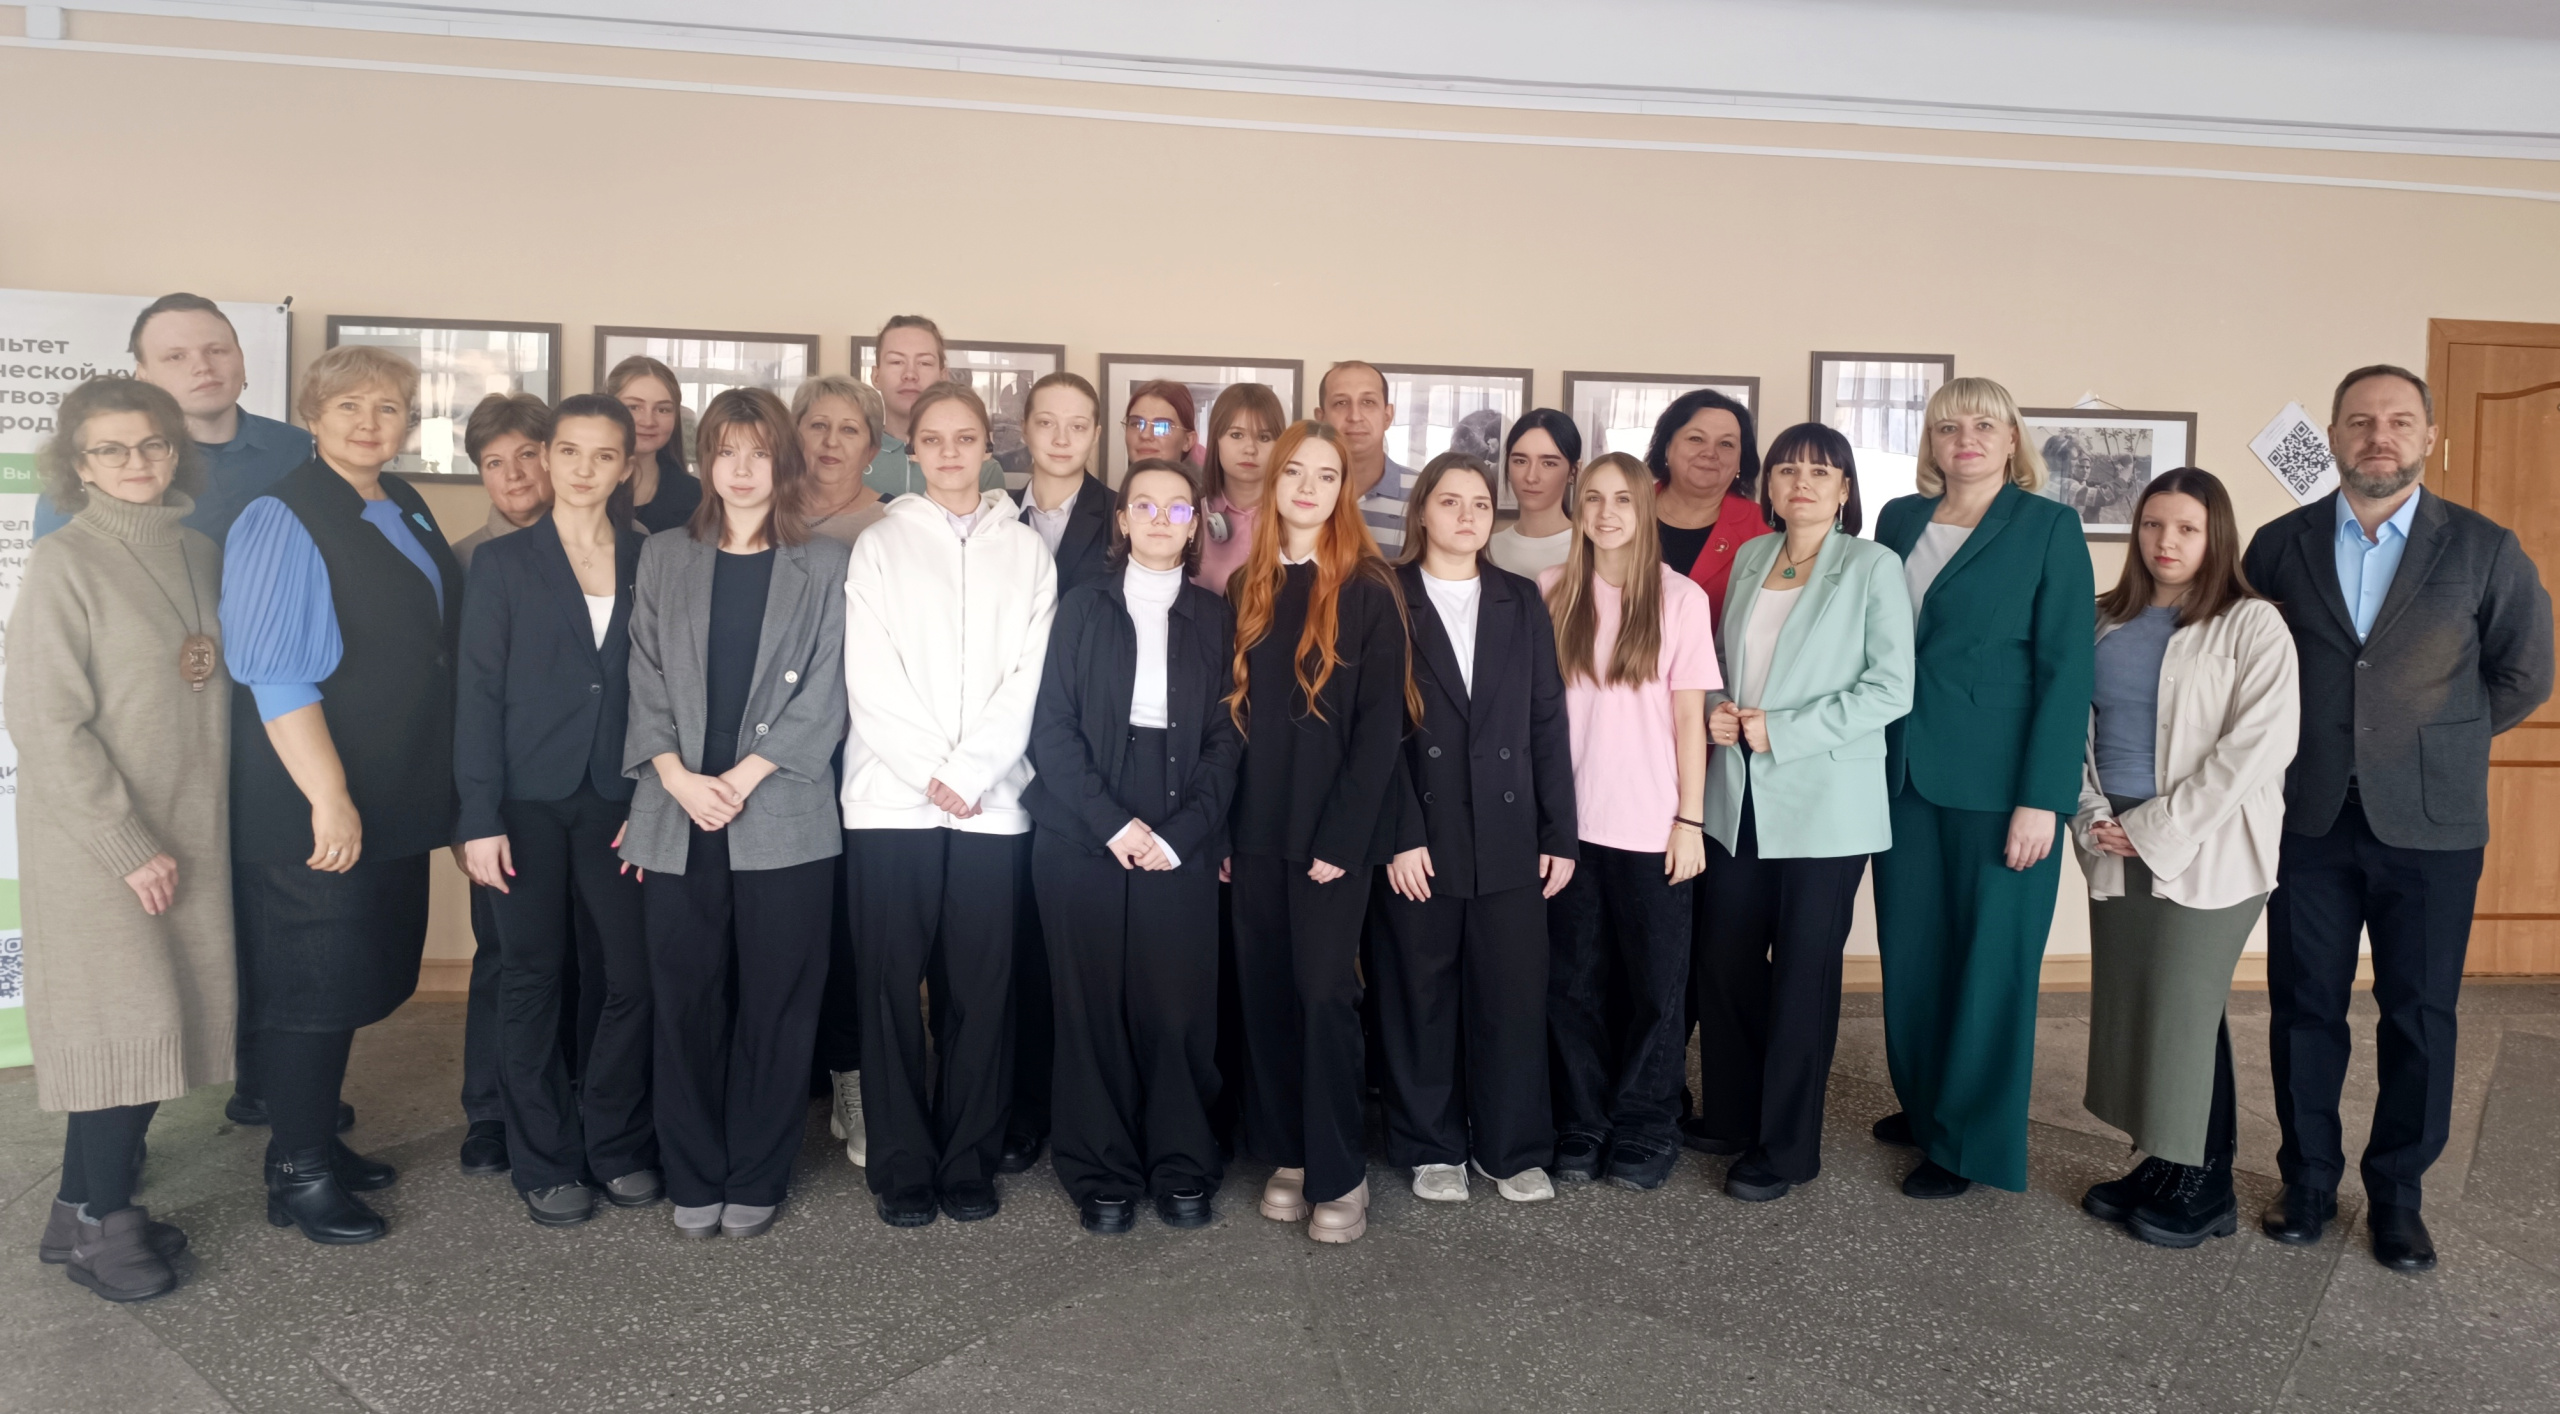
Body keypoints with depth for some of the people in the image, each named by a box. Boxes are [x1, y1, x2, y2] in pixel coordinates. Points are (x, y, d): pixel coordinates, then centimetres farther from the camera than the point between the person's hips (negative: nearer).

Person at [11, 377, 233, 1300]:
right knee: (126, 1028, -2)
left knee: (160, 1023, 9)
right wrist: (130, 847, -14)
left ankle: (96, 1207, 23)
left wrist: (185, 837, 6)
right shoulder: (65, 565, -10)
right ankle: (94, 1223, 14)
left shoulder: (199, 556, 7)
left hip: (190, 834, 5)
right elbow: (46, 723, -13)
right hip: (96, 844, -5)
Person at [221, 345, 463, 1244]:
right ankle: (297, 1176, 17)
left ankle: (318, 1139, 32)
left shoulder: (407, 513, 11)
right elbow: (273, 674, -19)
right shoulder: (283, 522, -13)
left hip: (394, 797, 8)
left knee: (362, 975, 16)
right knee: (313, 981, 2)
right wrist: (329, 797, -22)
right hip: (313, 807, -8)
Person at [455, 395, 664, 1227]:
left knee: (634, 973, -1)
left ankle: (617, 1146, 18)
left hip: (618, 802, 2)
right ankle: (545, 1163, 18)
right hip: (529, 802, -1)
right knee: (533, 979, 5)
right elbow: (477, 695, -1)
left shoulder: (650, 564, 8)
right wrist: (479, 817, -7)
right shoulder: (504, 564, 3)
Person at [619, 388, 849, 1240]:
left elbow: (822, 697, -2)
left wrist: (743, 778, -10)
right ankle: (693, 1180, 19)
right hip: (677, 822, 2)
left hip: (784, 823, -2)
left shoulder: (824, 567, 5)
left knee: (775, 1004, 3)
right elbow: (646, 683, 7)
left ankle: (755, 1181, 16)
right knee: (685, 1004, 6)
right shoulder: (664, 560, 13)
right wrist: (679, 778, -8)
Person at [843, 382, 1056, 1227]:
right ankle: (902, 1167, 11)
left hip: (993, 800, 1)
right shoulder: (880, 545, 9)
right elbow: (870, 681, 0)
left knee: (979, 987, 2)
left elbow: (1029, 678, 1)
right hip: (893, 799, 0)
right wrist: (930, 775, -9)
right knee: (894, 984, 1)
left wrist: (968, 770, -9)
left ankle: (968, 1163, 14)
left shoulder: (1025, 551, 10)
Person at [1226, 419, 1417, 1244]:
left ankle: (1339, 1173, 7)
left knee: (1324, 990, -5)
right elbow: (1230, 713, 10)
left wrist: (1342, 837, -14)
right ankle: (1286, 1155, 21)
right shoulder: (1246, 589, 10)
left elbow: (1381, 722, -9)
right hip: (1256, 828, 5)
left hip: (1333, 828, -4)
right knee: (1264, 992, 8)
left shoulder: (1369, 591, -4)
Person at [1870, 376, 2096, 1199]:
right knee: (1910, 951, 11)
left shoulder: (2048, 527, -3)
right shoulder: (1900, 520, 9)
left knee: (1989, 960, 4)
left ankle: (1968, 1140, 16)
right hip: (1905, 775, 4)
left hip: (1997, 784, -4)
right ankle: (1923, 1104, 30)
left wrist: (2042, 798, -14)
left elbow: (2065, 666, -8)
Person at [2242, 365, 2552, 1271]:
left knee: (2419, 1017, 7)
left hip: (2428, 824, -1)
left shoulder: (2483, 549, 0)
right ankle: (2309, 1181, 22)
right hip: (2309, 821, 1)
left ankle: (2397, 1196, 22)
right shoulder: (2279, 546, 2)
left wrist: (2434, 741, 6)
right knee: (2304, 1009, 7)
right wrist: (2301, 736, 4)